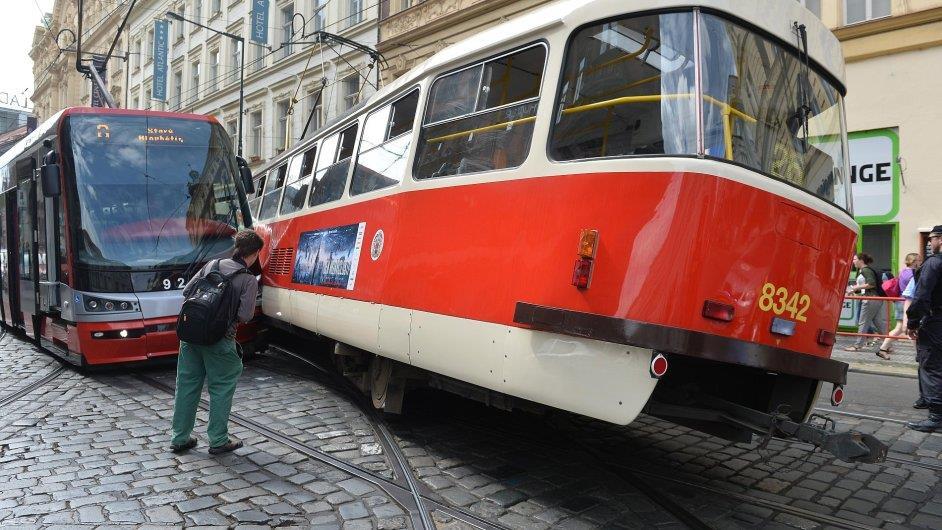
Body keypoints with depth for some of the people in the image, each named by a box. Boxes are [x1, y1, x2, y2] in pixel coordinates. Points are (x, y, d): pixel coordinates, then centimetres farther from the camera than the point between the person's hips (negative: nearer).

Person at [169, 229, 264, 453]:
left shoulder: (213, 264, 7)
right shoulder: (249, 280, -8)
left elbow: (187, 291, 9)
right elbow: (245, 315, -15)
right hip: (219, 339, -6)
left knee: (187, 385, 14)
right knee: (221, 388, 9)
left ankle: (180, 439, 25)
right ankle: (218, 441, 15)